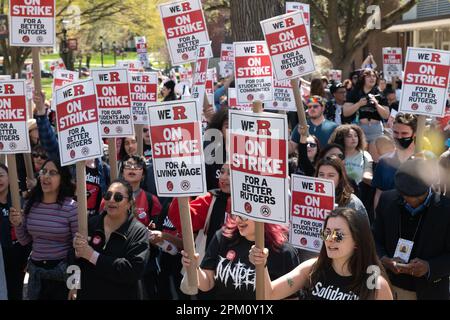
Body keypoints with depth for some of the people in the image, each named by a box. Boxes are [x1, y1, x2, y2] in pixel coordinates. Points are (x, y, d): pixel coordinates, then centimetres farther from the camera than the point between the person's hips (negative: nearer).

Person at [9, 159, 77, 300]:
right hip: (36, 271, 5)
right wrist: (18, 225, -10)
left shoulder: (71, 207, -15)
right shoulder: (31, 203, 0)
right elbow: (24, 241, 10)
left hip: (62, 272, -5)